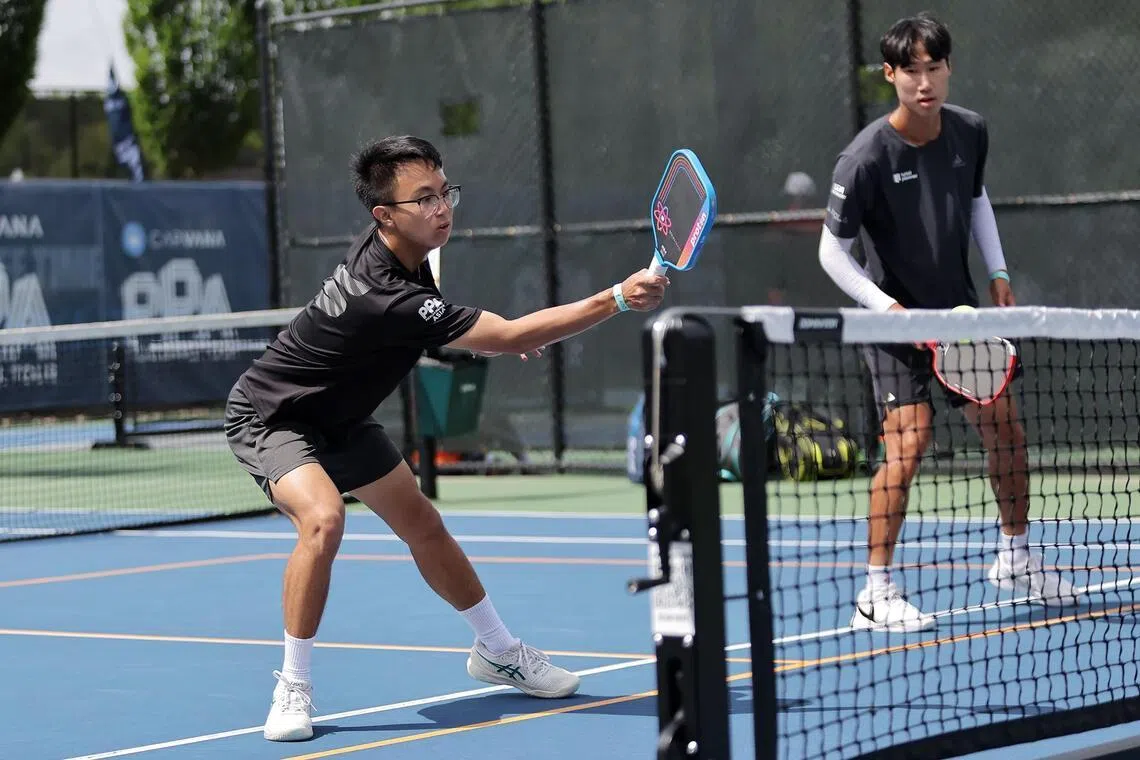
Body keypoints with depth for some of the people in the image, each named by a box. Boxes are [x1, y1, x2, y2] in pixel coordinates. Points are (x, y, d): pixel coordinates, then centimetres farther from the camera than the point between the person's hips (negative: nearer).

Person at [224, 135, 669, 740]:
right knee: (323, 517, -33)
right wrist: (617, 299, -41)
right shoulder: (387, 296, -38)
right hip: (269, 417, -9)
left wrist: (484, 332, 2)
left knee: (422, 525, 10)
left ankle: (497, 651, 27)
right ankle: (293, 688, -21)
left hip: (336, 418, 9)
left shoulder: (393, 247, -10)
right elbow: (510, 337, -38)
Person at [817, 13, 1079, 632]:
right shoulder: (866, 158, -22)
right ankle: (876, 593, -10)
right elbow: (833, 254, -15)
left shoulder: (970, 132, -4)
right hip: (895, 316, -6)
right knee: (909, 441, -18)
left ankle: (1015, 558, 30)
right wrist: (893, 310, -22)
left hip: (959, 309, 6)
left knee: (1004, 424, 9)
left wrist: (997, 273, 7)